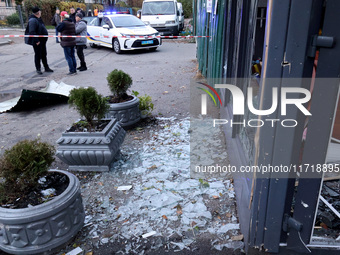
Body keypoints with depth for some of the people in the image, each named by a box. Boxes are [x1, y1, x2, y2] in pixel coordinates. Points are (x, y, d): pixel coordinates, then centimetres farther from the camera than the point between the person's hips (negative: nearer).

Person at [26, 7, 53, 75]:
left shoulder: (38, 19, 11)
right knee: (38, 55, 1)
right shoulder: (33, 20, -19)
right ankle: (38, 69, 12)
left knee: (44, 54, 15)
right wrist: (36, 41, -26)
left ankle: (46, 67, 26)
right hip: (37, 41, -9)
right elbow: (32, 32, -26)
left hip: (42, 40, 9)